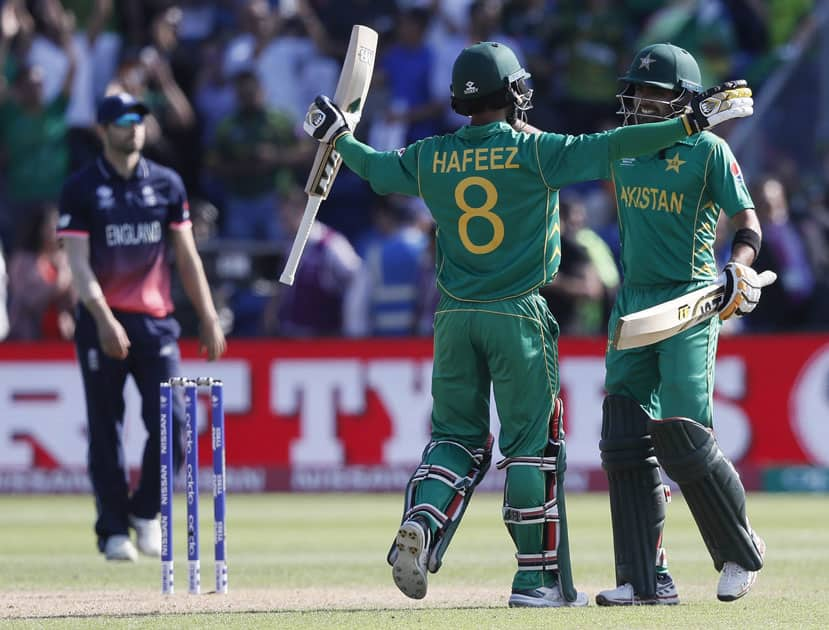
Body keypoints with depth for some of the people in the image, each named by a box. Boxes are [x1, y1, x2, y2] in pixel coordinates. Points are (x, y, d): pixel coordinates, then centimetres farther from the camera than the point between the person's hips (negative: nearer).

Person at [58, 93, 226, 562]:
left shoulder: (167, 184, 10)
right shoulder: (82, 189, 0)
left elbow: (187, 256, 12)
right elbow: (79, 264, -8)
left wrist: (210, 320, 6)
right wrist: (104, 319, -21)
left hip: (157, 322, 2)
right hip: (103, 324, -2)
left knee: (172, 422, -9)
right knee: (106, 431, 0)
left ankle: (146, 513, 11)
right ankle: (114, 530, 9)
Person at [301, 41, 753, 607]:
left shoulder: (431, 158, 4)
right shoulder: (533, 151, -8)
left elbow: (374, 167, 19)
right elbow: (611, 147, -14)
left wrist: (338, 137, 39)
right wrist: (696, 121, -12)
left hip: (455, 317, 4)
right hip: (519, 316, -4)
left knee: (457, 437, 13)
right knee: (531, 443, 2)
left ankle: (421, 522, -14)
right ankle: (537, 577, 3)